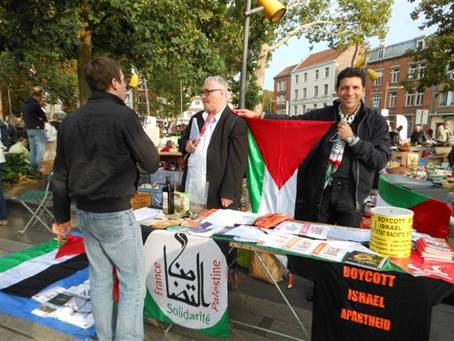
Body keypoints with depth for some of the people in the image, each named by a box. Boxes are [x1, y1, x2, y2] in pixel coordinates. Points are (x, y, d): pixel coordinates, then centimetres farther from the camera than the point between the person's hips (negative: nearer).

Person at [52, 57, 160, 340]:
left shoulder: (71, 120, 7)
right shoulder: (124, 116, -14)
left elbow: (60, 175, 10)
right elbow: (151, 164, -10)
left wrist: (62, 216, 18)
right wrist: (144, 143, 10)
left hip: (85, 212, 7)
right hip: (115, 213, -7)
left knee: (100, 280, 19)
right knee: (133, 283, 6)